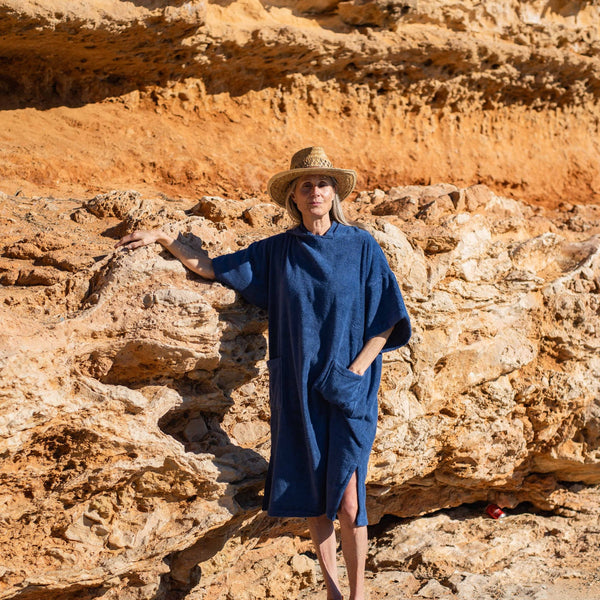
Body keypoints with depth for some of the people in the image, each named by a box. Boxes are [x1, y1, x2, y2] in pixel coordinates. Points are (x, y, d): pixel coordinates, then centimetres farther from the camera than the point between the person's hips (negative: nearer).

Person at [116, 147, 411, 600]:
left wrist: (357, 369, -9)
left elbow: (387, 317, 0)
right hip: (298, 390, 3)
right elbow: (213, 269, 13)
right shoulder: (276, 252, 6)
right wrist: (163, 239, 6)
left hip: (347, 391, -3)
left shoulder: (360, 246, -1)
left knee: (346, 499, -8)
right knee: (311, 496, 7)